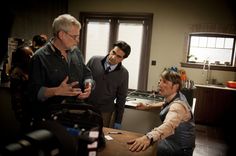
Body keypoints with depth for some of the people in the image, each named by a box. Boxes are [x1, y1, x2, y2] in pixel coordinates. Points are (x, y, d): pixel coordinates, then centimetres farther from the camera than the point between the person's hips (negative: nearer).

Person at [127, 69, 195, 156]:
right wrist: (148, 106, 8)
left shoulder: (178, 105, -30)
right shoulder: (172, 97, -4)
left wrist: (149, 137, -69)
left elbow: (169, 125, -51)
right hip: (171, 140, 8)